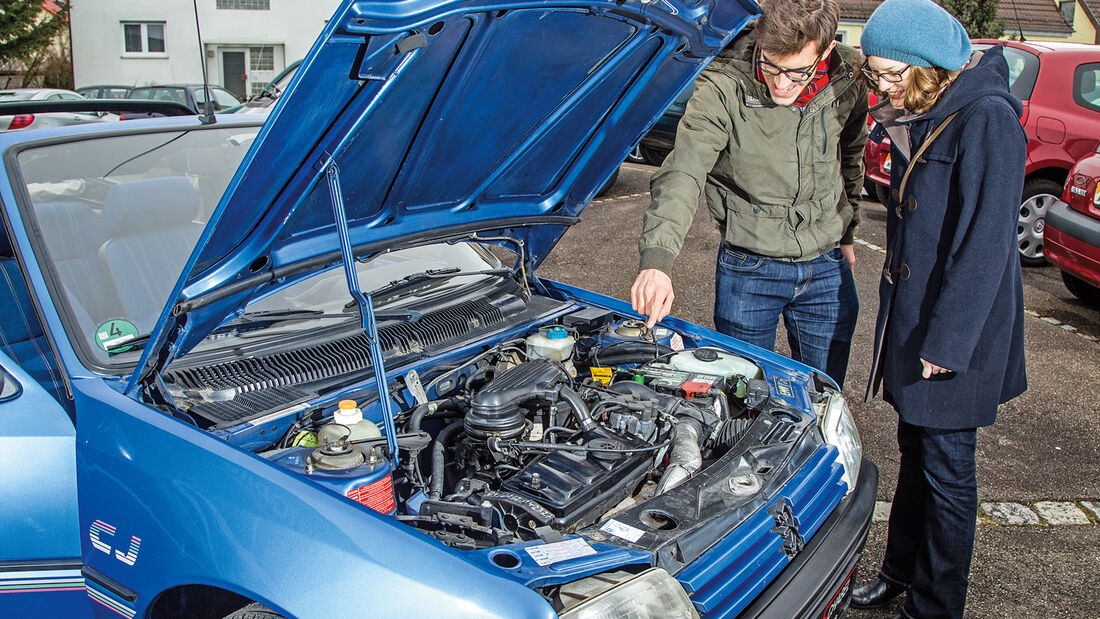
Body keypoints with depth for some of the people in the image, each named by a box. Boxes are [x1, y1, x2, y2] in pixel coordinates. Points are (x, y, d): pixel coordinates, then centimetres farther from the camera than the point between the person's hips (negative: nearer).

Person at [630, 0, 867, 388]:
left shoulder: (849, 80, -7)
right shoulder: (724, 88, -21)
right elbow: (682, 173, -31)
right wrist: (657, 258, -46)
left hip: (827, 265, 4)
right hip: (749, 267, -3)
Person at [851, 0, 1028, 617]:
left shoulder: (986, 120, -19)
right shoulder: (916, 116, 8)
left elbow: (985, 243, -22)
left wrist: (946, 342, -21)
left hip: (958, 330, -8)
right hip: (911, 312, 9)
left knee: (946, 467, 5)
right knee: (914, 448, 21)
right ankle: (902, 569, 38)